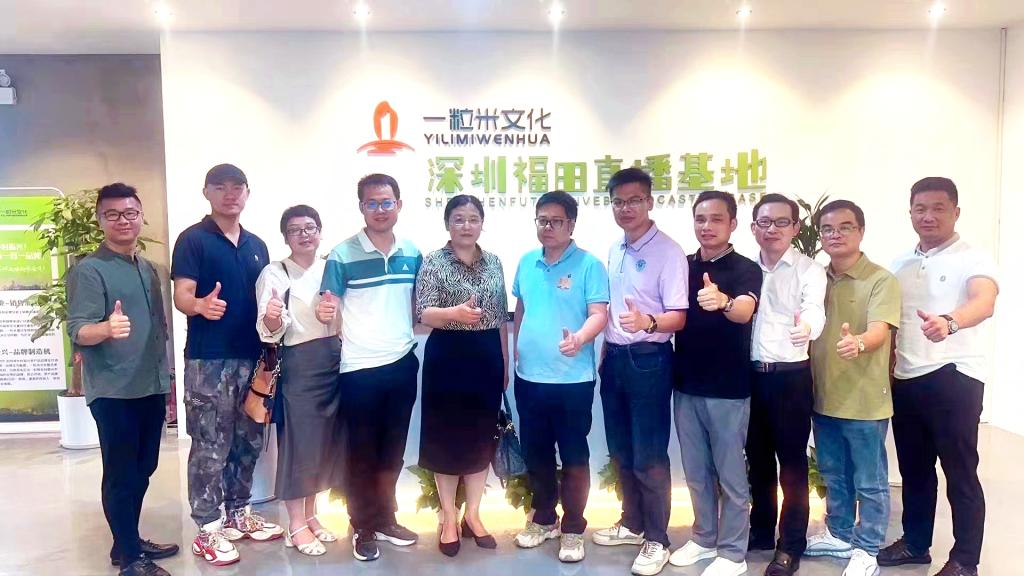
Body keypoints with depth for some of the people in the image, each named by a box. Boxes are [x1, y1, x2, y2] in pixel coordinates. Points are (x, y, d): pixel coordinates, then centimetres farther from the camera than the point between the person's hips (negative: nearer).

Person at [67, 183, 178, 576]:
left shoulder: (148, 269, 12)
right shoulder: (88, 271, -9)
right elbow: (77, 331, -18)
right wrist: (107, 328, -40)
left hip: (152, 388, 7)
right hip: (114, 393, -7)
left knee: (143, 469, 14)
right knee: (120, 474, 1)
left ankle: (130, 542, 28)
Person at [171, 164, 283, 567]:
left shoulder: (257, 245, 14)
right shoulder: (193, 239, -4)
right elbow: (181, 297, -13)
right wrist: (202, 305, -34)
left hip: (251, 357, 6)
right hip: (208, 360, -6)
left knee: (249, 441, 14)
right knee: (210, 448, -1)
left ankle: (239, 513, 29)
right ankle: (208, 529, 11)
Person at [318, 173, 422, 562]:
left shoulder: (412, 254, 5)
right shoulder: (342, 256, -9)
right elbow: (327, 309, -10)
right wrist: (324, 312, -31)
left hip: (403, 364, 4)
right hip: (359, 369, -4)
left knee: (392, 450, 16)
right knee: (361, 453, 8)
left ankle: (385, 520, 33)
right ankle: (363, 528, 25)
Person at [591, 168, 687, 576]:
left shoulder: (668, 251, -13)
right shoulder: (614, 251, 9)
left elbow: (679, 317, -18)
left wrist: (648, 322, -37)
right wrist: (606, 352, 15)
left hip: (648, 360, -7)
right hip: (614, 359, 7)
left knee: (649, 456, 1)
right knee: (621, 451, 18)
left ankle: (657, 539, 18)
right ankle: (632, 523, 35)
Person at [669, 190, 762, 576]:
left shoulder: (745, 269, -10)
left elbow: (745, 311, -30)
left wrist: (722, 301, -51)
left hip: (728, 388, -5)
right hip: (687, 385, 5)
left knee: (730, 474, 8)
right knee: (696, 472, 17)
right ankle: (703, 539, 33)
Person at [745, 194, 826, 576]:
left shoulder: (809, 270, -6)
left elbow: (815, 311, -23)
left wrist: (806, 326, -45)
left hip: (791, 375, -4)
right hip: (751, 374, 4)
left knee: (792, 461, 4)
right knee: (757, 457, 15)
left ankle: (791, 545, 17)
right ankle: (761, 531, 31)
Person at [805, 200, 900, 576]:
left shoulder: (881, 280, -11)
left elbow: (879, 331, -25)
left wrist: (857, 343, -47)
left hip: (865, 401, -5)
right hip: (823, 398, 6)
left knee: (869, 482, 9)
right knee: (834, 476, 20)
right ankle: (839, 534, 39)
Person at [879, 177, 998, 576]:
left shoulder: (973, 260, -7)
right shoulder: (900, 265, 12)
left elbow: (984, 302, -28)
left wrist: (949, 321, -49)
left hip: (954, 378, -6)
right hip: (906, 380, 6)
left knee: (960, 472, 2)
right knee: (913, 468, 16)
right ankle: (915, 543, 31)